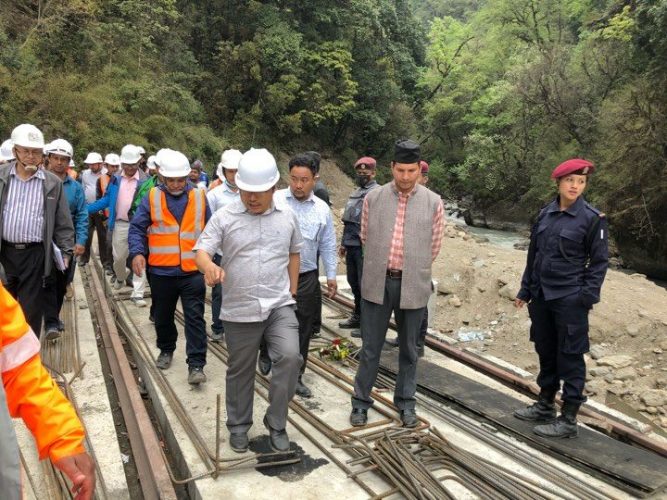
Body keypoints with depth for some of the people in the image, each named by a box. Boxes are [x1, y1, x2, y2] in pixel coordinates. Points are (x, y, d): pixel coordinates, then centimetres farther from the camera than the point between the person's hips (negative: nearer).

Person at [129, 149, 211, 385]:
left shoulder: (199, 197, 3)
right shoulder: (152, 197, 0)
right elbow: (137, 228, 0)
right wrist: (137, 252, -15)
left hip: (192, 270, -1)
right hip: (161, 271, 1)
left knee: (195, 318, -4)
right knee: (162, 316, 17)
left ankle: (196, 364, 0)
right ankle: (166, 350, 39)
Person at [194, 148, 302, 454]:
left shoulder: (287, 216, 5)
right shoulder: (224, 217, -4)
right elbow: (202, 250, -11)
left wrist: (292, 292, 11)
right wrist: (209, 265, -35)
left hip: (280, 306, 1)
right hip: (239, 310, -1)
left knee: (290, 357, -17)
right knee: (240, 371, 12)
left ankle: (276, 424, 5)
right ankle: (238, 425, 35)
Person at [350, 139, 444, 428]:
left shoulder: (433, 202, -2)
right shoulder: (373, 198, 0)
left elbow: (434, 246, 6)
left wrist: (411, 270, 12)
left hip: (413, 286, 0)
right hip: (377, 283, 0)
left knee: (408, 349, 14)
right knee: (370, 347, 8)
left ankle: (406, 403, 30)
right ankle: (361, 401, 24)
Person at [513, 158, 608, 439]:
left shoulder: (592, 218, -6)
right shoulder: (545, 214, 7)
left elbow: (599, 261, -4)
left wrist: (587, 296, -12)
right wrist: (525, 291, 13)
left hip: (570, 299, -5)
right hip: (541, 296, 5)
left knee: (570, 357, 2)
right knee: (545, 352, 16)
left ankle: (568, 420, 12)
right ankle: (545, 406, 32)